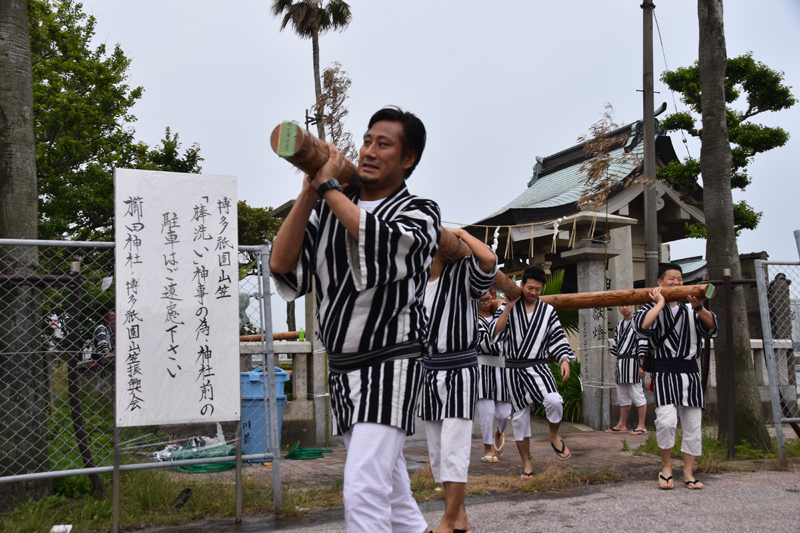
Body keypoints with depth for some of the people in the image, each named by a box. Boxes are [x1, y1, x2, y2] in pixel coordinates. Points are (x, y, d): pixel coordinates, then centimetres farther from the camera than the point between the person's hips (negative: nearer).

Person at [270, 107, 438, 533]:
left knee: (364, 493, -16)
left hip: (389, 368, -6)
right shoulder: (328, 210, 9)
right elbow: (282, 265, -3)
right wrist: (309, 193, -10)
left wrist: (329, 187, -19)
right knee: (388, 486, 19)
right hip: (342, 369, 6)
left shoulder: (420, 214, -4)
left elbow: (383, 242, -27)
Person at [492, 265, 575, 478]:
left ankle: (554, 437, 4)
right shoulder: (507, 307, 2)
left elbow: (558, 339, 4)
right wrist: (508, 307, -14)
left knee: (554, 401, -26)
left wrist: (564, 360, -12)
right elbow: (496, 333, -9)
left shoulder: (548, 311, 4)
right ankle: (526, 462, 20)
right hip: (514, 369, 0)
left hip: (538, 367, 0)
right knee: (520, 416, 5)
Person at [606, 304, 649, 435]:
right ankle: (622, 425, 21)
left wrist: (641, 366, -15)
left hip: (632, 362, -8)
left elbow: (643, 345, -11)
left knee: (637, 394, -5)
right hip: (621, 364, 8)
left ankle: (641, 426, 1)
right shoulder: (619, 325, 16)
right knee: (622, 397, 13)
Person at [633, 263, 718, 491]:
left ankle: (688, 472, 18)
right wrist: (661, 303, -10)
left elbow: (712, 327, -1)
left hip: (690, 371, 4)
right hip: (665, 371, -4)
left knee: (693, 424, 5)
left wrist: (698, 308, -17)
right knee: (666, 420, -19)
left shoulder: (690, 308, 13)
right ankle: (666, 467, 2)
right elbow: (641, 326, -19)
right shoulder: (652, 308, 3)